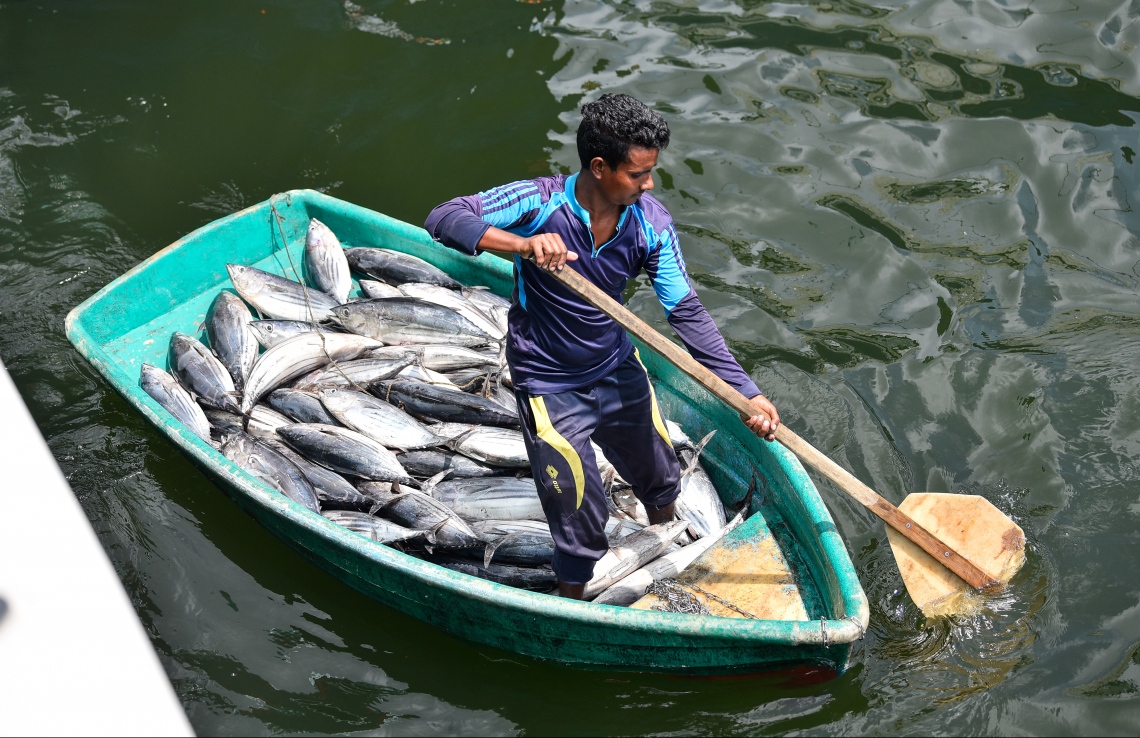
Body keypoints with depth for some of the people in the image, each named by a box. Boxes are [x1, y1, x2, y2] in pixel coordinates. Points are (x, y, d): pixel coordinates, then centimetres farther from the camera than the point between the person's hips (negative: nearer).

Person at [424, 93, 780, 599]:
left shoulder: (651, 223, -12)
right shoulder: (541, 203, -24)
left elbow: (687, 312, -9)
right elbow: (443, 219, -29)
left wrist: (746, 392, -14)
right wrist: (522, 243, -45)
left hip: (619, 371, 5)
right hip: (550, 385, -5)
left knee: (661, 483, 24)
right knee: (582, 522, 4)